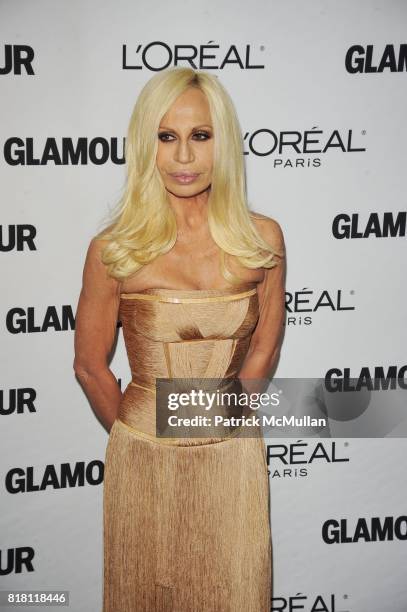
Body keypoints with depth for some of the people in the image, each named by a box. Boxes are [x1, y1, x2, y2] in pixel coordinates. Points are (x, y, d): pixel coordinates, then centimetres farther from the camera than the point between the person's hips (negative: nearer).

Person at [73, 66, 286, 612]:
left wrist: (218, 420, 10)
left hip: (233, 460, 2)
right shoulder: (114, 250, -12)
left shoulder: (263, 239, -6)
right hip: (143, 464, -1)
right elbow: (91, 366, -2)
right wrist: (138, 438, 9)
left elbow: (264, 348, 6)